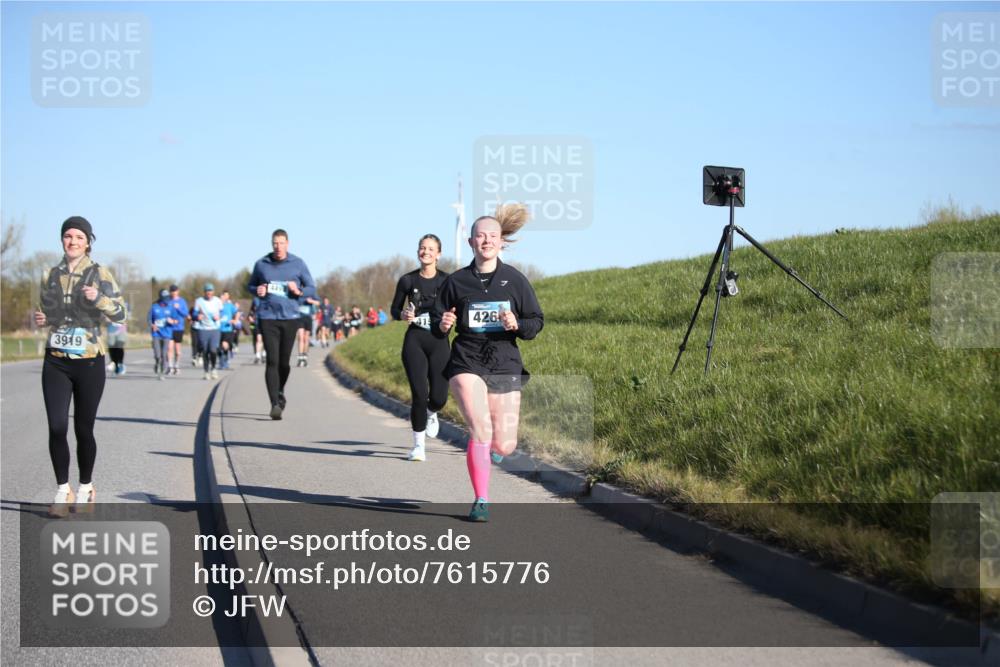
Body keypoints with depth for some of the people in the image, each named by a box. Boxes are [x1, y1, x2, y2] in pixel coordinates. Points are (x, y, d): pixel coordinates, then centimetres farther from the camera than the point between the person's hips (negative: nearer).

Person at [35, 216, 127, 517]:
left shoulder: (99, 274, -2)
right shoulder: (50, 277, 7)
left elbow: (120, 314, -6)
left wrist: (98, 298, -24)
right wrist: (41, 320, -3)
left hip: (89, 362, -2)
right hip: (56, 362, 2)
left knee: (83, 429, 4)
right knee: (57, 427, -10)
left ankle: (85, 488, 24)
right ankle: (62, 491, 4)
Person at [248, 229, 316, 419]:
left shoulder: (298, 264, 4)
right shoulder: (261, 264, 6)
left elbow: (312, 289, 7)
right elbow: (250, 286, 19)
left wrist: (299, 291, -14)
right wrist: (257, 291, -4)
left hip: (290, 318, 1)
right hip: (268, 318, -1)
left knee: (284, 362, 9)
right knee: (272, 361, -11)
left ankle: (280, 393, 36)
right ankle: (275, 404, -13)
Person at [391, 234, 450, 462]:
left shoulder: (447, 281, 1)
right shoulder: (407, 280, 2)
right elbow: (394, 309, 12)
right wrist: (403, 315, -10)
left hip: (439, 341, 0)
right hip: (414, 341, 0)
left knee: (438, 398, -4)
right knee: (419, 394, -11)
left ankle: (430, 414, 35)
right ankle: (418, 444, 5)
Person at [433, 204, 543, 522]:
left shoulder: (514, 279, 3)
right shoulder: (456, 281, 2)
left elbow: (536, 321, 6)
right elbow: (436, 325, 9)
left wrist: (517, 326, -15)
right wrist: (442, 325, -14)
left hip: (505, 365, 1)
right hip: (467, 362, -1)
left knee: (504, 446, -1)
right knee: (480, 431, -17)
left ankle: (489, 447, 38)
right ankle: (481, 501, -2)